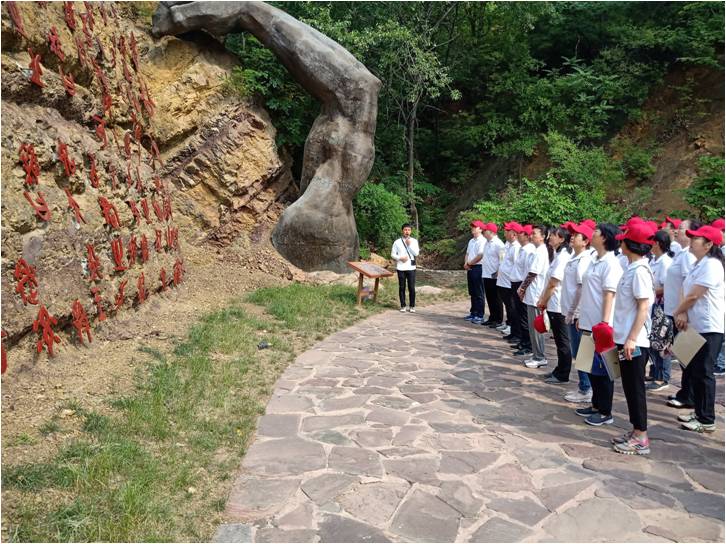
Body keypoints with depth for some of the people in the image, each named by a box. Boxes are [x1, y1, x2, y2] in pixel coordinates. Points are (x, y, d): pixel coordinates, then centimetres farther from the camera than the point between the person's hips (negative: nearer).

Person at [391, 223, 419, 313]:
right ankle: (403, 306, 14)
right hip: (400, 268, 0)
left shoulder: (414, 241, 5)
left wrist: (409, 244, -13)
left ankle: (412, 306, 11)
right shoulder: (397, 242, 4)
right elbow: (393, 254, 5)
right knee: (402, 287, 5)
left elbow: (416, 253, -5)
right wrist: (400, 258, -11)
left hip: (411, 268, 0)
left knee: (412, 288, 0)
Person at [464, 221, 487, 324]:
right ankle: (473, 313, 22)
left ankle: (480, 315, 1)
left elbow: (480, 256, -18)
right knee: (472, 293, 14)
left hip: (478, 268, -8)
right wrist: (466, 263, 0)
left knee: (479, 294, -4)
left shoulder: (482, 241, -12)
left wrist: (469, 263, -9)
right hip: (470, 268, 8)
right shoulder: (471, 241, 16)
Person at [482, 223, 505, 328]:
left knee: (496, 299, 0)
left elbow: (502, 259, -17)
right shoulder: (487, 243, 13)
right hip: (486, 275, 9)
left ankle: (498, 320, 8)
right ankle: (492, 318, 24)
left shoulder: (498, 244, -14)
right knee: (489, 298, 14)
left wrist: (498, 272, -19)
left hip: (494, 276, -9)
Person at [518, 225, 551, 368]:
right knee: (534, 326, 14)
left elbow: (532, 274, -17)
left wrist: (522, 288, -6)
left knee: (535, 327, -2)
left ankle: (540, 358, 5)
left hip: (535, 294, -9)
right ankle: (536, 355, 21)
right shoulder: (538, 251, 13)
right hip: (532, 293, 9)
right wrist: (523, 288, 10)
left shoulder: (540, 252, -16)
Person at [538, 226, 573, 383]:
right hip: (554, 305, 10)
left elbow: (553, 284, -17)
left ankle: (562, 375, 10)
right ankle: (559, 370, 26)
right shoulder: (559, 255, 12)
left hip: (558, 305, -10)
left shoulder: (562, 256, -17)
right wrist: (542, 299, 12)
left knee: (562, 341, 1)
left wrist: (543, 302, -7)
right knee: (560, 340, 16)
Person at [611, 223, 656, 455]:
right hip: (625, 338, 9)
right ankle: (636, 431, 26)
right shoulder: (632, 268, 10)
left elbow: (643, 307, -19)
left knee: (636, 388, 0)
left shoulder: (640, 270, -16)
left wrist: (632, 339, -21)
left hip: (634, 342, -9)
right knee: (629, 387, 15)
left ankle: (641, 439, 10)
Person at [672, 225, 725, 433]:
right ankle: (699, 413, 26)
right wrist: (684, 314, -5)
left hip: (709, 329, -9)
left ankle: (707, 421, 7)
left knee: (703, 373, -3)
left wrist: (678, 312, -3)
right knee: (694, 371, 14)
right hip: (696, 326, 9)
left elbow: (694, 295, -18)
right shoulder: (698, 264, 14)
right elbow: (688, 293, 11)